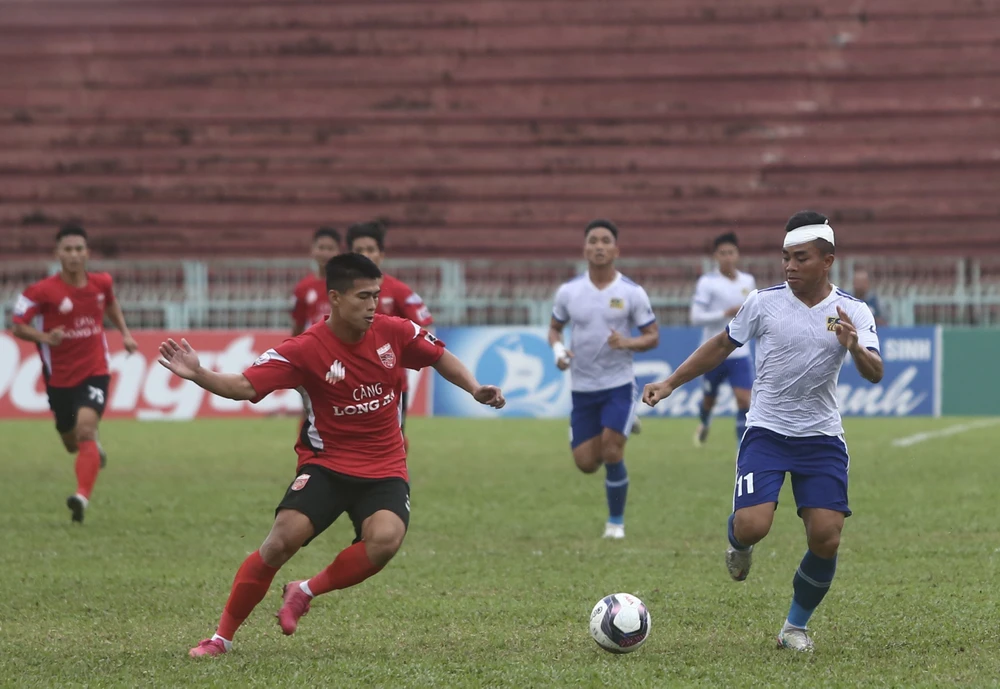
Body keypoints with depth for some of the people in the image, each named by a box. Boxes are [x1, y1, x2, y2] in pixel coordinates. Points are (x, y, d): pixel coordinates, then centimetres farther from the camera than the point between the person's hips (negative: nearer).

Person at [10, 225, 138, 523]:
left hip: (94, 372, 0)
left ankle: (82, 497, -32)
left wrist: (124, 333, 12)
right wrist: (45, 337, -29)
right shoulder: (43, 291, -14)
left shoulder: (101, 283, -2)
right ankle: (95, 449, 54)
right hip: (59, 378, 0)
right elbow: (18, 326, -11)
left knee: (85, 428, -25)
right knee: (73, 443, 15)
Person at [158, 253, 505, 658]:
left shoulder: (394, 332, -4)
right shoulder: (305, 350, -14)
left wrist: (474, 390, 2)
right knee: (283, 538, -22)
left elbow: (439, 357, 15)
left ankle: (305, 593, -2)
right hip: (326, 465, -2)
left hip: (385, 470, 2)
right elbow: (245, 386, -20)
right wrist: (197, 375, -37)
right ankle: (222, 637, -5)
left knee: (385, 539, -29)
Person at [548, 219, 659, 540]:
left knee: (611, 453, -15)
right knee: (586, 463, 4)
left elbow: (652, 336, -2)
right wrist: (558, 349, -10)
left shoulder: (632, 293, -7)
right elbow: (554, 328, 13)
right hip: (582, 388, 3)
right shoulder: (568, 291, -1)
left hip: (618, 384, -3)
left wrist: (628, 342, -23)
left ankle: (616, 522, 5)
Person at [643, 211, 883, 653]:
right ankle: (739, 545, 20)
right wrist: (670, 383, 9)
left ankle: (796, 626, 15)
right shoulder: (764, 302, -3)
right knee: (751, 527, -20)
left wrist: (855, 348, -36)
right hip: (766, 432, -1)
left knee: (826, 540, -9)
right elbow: (722, 346, 11)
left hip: (822, 438, 1)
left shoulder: (854, 313, -4)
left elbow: (875, 374, -15)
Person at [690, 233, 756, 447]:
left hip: (739, 353, 2)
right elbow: (696, 317, -18)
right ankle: (704, 424, 50)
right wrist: (726, 313, -25)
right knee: (710, 398, 16)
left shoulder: (748, 281, 4)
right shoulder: (707, 282, -10)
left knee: (744, 399, -12)